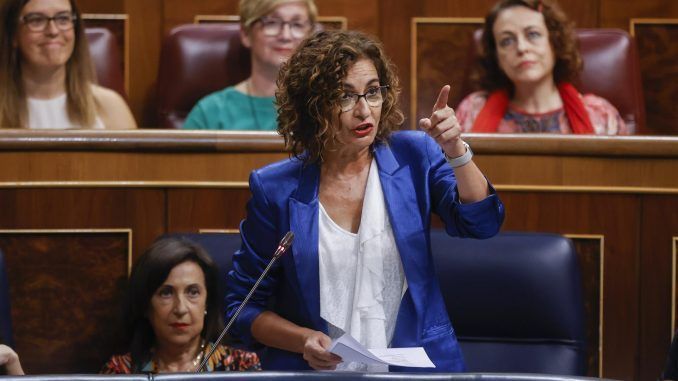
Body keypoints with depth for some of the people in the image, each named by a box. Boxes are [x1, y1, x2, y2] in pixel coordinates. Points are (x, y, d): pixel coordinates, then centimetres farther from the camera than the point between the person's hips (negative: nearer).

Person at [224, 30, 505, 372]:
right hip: (315, 371, -2)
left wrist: (456, 151, -19)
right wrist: (303, 340, -9)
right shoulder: (276, 189, 1)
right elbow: (243, 305, 8)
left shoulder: (414, 155, 6)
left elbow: (481, 224, -6)